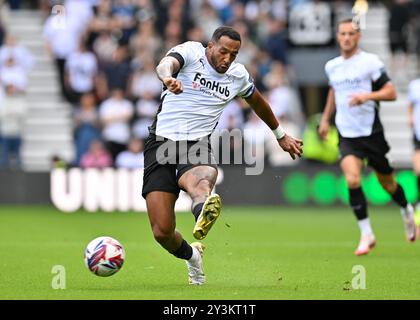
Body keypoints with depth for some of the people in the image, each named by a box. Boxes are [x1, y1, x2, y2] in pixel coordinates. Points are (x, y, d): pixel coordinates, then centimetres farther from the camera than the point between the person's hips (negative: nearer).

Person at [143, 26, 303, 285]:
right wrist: (168, 78, -51)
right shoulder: (190, 52, -2)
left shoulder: (238, 75, 12)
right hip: (162, 143, -2)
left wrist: (280, 134, 45)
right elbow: (166, 63, -25)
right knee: (162, 232, -7)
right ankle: (191, 256, 26)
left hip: (197, 147, 2)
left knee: (201, 180, -38)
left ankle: (203, 214, -73)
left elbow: (258, 102, 34)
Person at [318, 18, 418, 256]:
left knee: (386, 181, 11)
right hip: (346, 136, 3)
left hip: (371, 132, -3)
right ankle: (366, 234, -12)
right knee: (352, 179, -19)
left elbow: (391, 93, -10)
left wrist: (367, 96, -25)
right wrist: (325, 119, 27)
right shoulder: (332, 67, 9)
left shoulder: (370, 62, -7)